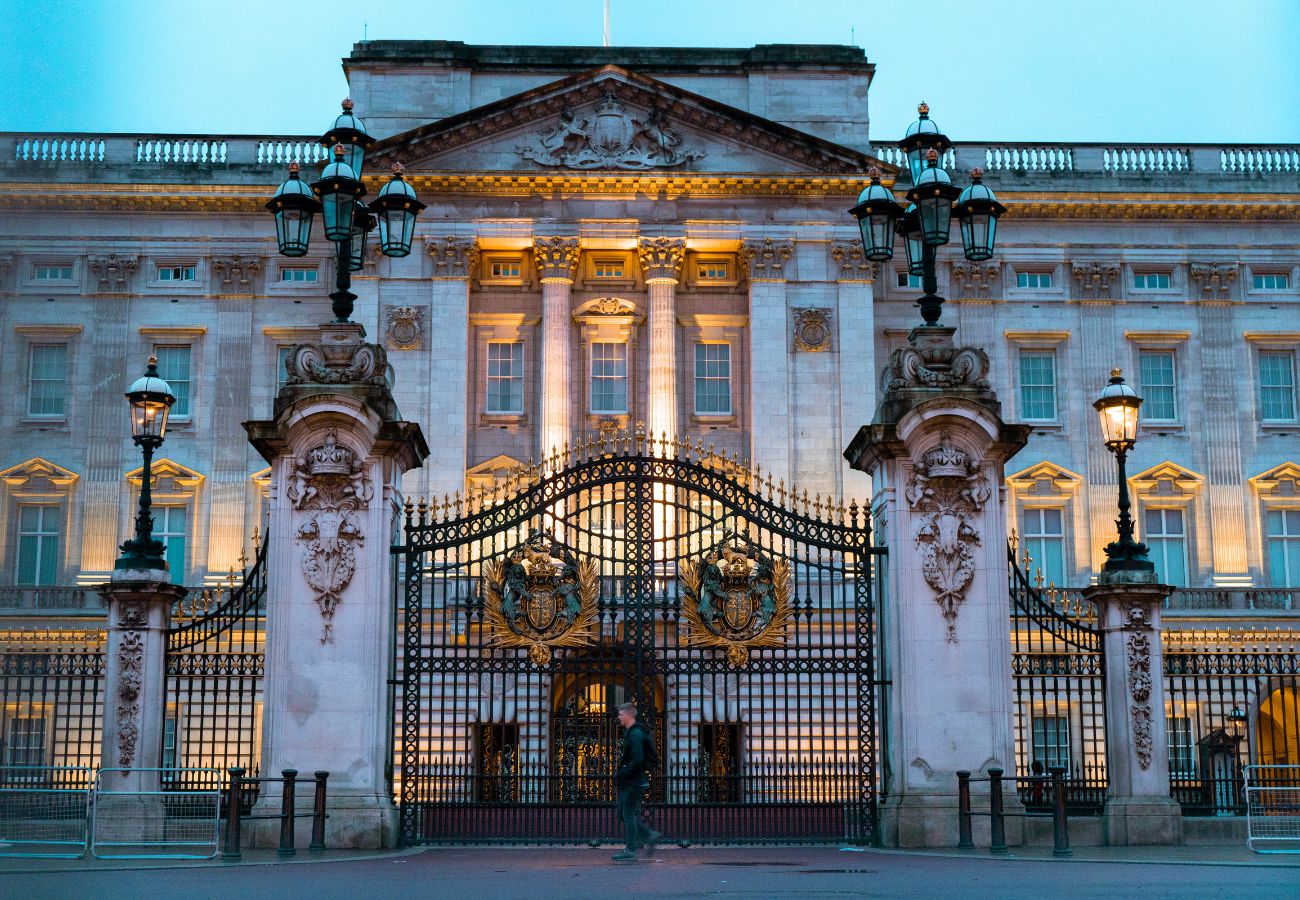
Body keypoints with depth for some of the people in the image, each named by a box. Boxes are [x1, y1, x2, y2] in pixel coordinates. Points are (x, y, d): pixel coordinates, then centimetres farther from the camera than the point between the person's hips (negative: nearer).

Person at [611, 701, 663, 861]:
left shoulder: (636, 734, -17)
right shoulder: (629, 732, 15)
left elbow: (637, 760, -25)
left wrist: (621, 774, -19)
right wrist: (620, 773, 12)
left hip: (634, 782, -10)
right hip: (628, 782, 10)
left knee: (628, 814, -4)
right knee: (623, 814, 13)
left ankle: (631, 851, 3)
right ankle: (650, 836, 19)